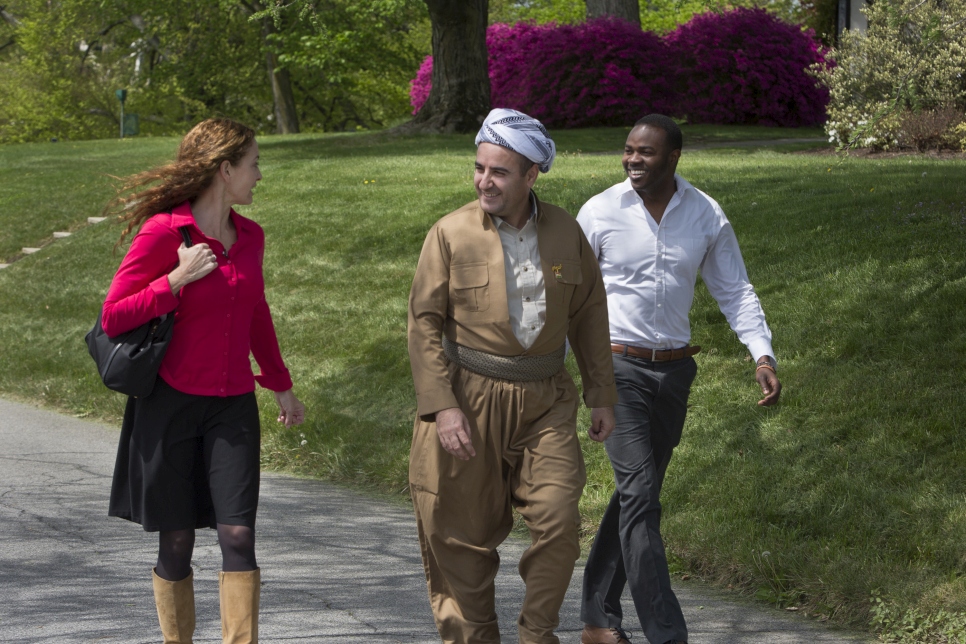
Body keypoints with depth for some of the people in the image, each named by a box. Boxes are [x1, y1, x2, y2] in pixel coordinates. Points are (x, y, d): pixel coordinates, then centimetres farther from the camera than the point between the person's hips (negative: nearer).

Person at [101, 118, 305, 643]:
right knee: (176, 541, 3)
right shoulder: (162, 233, -10)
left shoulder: (248, 236, 8)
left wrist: (281, 386, 30)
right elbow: (113, 317, -11)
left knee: (238, 534, -7)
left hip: (232, 405, 4)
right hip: (171, 403, -4)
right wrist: (178, 279, -18)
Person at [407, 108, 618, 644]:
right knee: (465, 534, 4)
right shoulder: (451, 234, -6)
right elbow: (424, 323, -6)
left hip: (545, 400, 2)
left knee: (558, 520, -7)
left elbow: (589, 313, 13)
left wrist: (600, 394, 11)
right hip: (470, 398, -2)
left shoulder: (565, 232, 4)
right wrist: (441, 406, -13)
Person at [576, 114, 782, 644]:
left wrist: (763, 355, -8)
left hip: (673, 370, 4)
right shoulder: (600, 212, -7)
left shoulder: (706, 216, 0)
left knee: (637, 496, 11)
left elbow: (735, 291, 5)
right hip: (616, 367, -4)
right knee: (641, 497, -14)